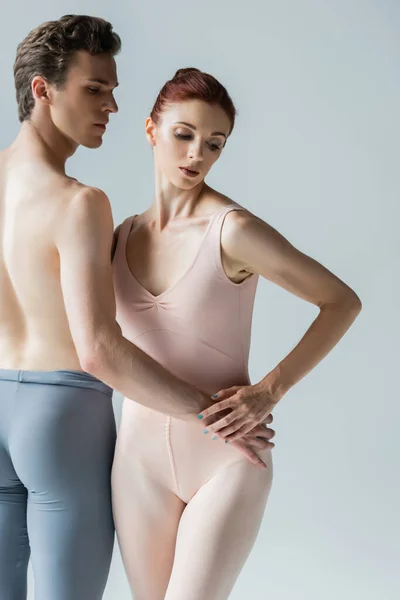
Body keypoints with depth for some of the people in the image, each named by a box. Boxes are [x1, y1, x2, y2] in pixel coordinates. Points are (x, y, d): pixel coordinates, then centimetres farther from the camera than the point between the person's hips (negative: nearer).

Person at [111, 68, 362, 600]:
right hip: (142, 456, 5)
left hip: (226, 457, -5)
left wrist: (270, 391, -15)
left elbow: (343, 302, -8)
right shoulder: (125, 235, 5)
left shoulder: (234, 229, -13)